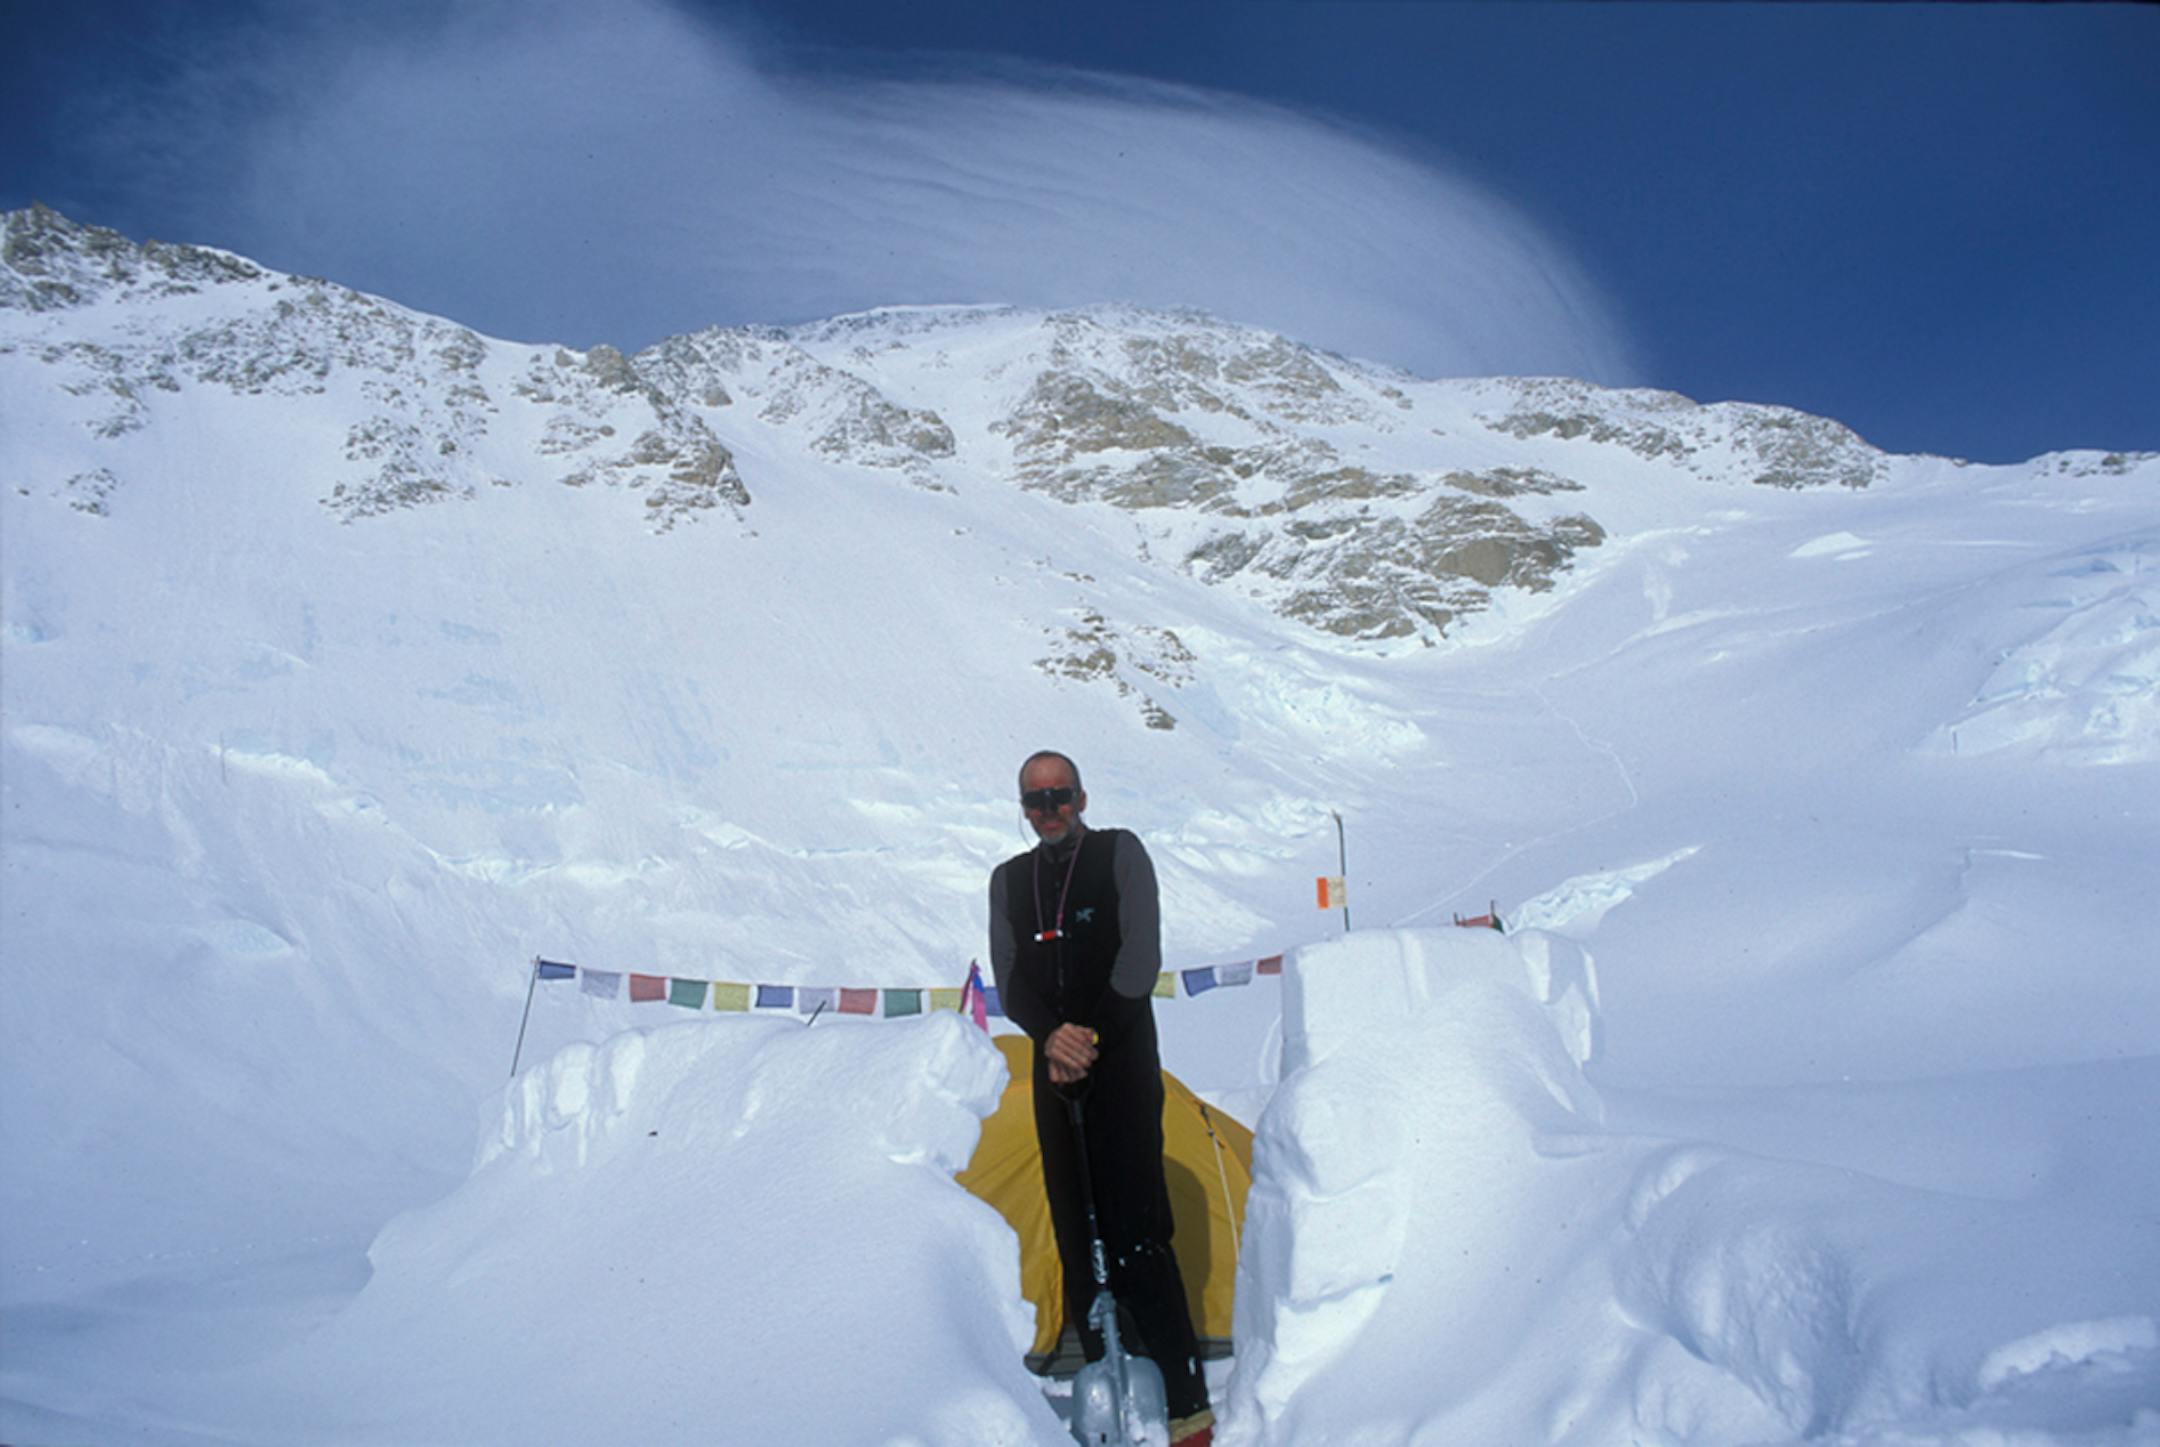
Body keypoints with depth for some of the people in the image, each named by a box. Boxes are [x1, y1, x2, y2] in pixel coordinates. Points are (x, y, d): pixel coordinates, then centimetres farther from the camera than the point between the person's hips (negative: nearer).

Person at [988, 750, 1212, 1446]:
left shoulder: (1120, 852, 2)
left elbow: (1141, 957, -6)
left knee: (1134, 1236, -10)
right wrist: (1050, 1037, -14)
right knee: (1076, 1237, 6)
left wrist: (1092, 1038, -12)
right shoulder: (1009, 880, 13)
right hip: (1054, 1070, 5)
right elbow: (1010, 979, 4)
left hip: (1123, 1063, -4)